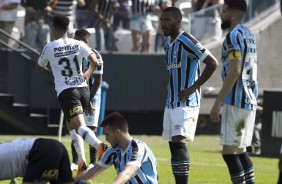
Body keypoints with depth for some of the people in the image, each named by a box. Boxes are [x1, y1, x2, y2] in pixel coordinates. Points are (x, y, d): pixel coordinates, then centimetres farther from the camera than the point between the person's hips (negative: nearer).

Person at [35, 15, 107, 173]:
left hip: (65, 91, -5)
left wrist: (41, 57, 32)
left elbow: (39, 68, 14)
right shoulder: (79, 44, 6)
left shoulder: (50, 47, -1)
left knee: (79, 126, -16)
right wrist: (88, 74, 12)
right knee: (71, 124, 24)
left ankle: (98, 144, -46)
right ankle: (81, 161, 16)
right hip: (83, 88, 5)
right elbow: (95, 62, -5)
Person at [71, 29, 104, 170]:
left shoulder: (94, 56, -11)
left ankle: (93, 162, 2)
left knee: (91, 129, -3)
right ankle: (75, 161, 10)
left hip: (91, 98, -6)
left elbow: (98, 80, -12)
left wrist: (90, 99, -16)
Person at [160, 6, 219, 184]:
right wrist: (170, 89, 14)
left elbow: (213, 63, -18)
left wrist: (193, 88, -18)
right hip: (171, 102, 9)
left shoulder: (186, 41, -13)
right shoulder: (168, 43, 14)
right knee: (173, 143, 7)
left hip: (186, 102, -9)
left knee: (178, 141, -18)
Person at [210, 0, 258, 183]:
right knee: (240, 150, 14)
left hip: (235, 101, -9)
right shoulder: (249, 34, 17)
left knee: (229, 151, -7)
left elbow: (235, 71, -21)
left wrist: (218, 101, -21)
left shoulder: (234, 35, -12)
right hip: (250, 100, 9)